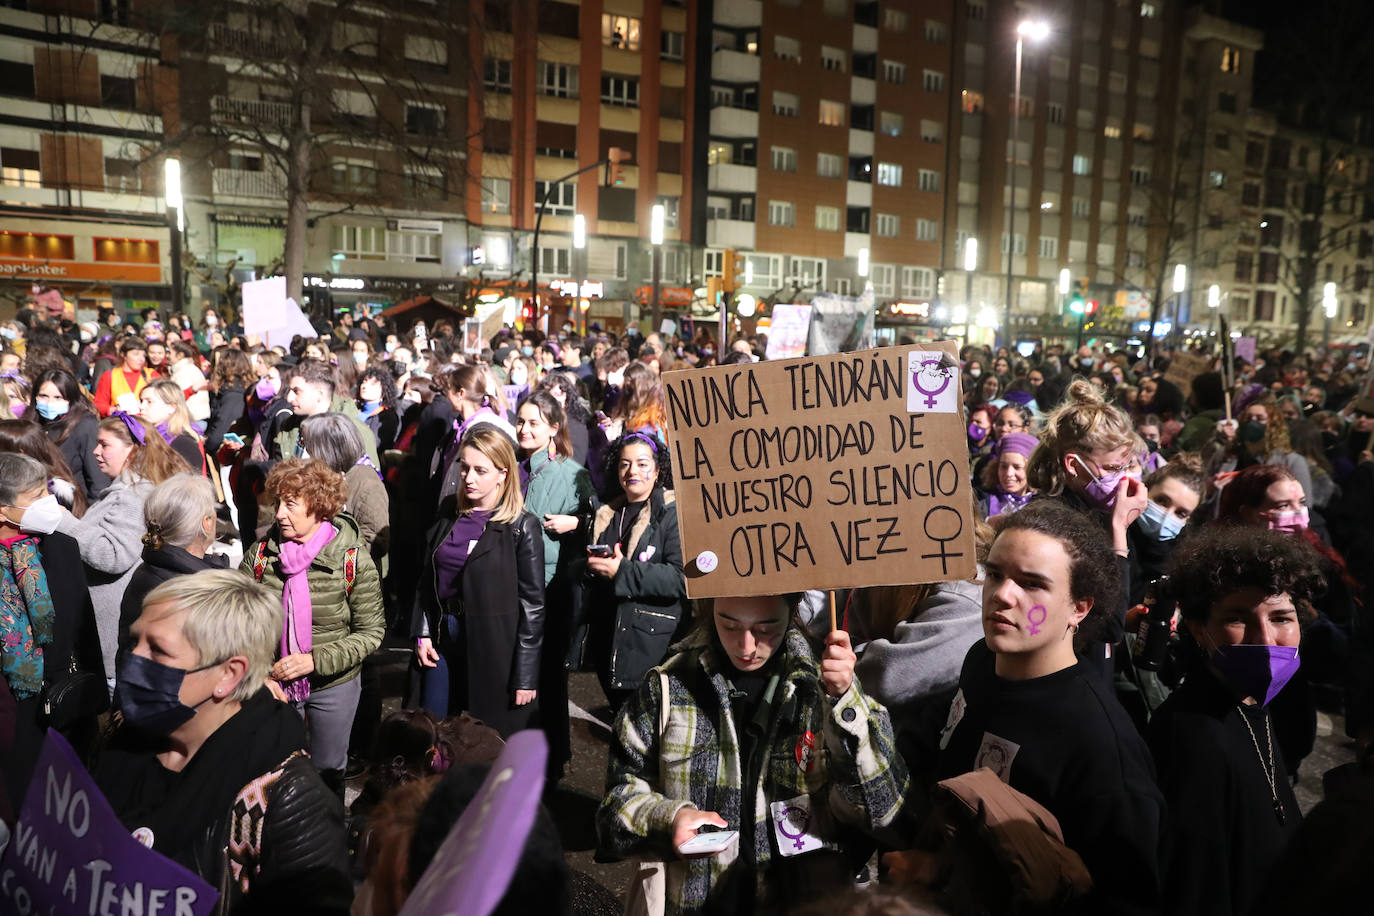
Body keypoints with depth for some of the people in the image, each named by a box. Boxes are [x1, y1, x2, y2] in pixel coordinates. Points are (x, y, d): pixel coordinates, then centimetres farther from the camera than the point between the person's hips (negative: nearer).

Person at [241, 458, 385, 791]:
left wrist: (315, 660, -22)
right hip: (273, 683, 2)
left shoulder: (353, 558, -16)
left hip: (334, 685, -1)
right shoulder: (261, 553, -9)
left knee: (328, 770, 18)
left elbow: (371, 632, -13)